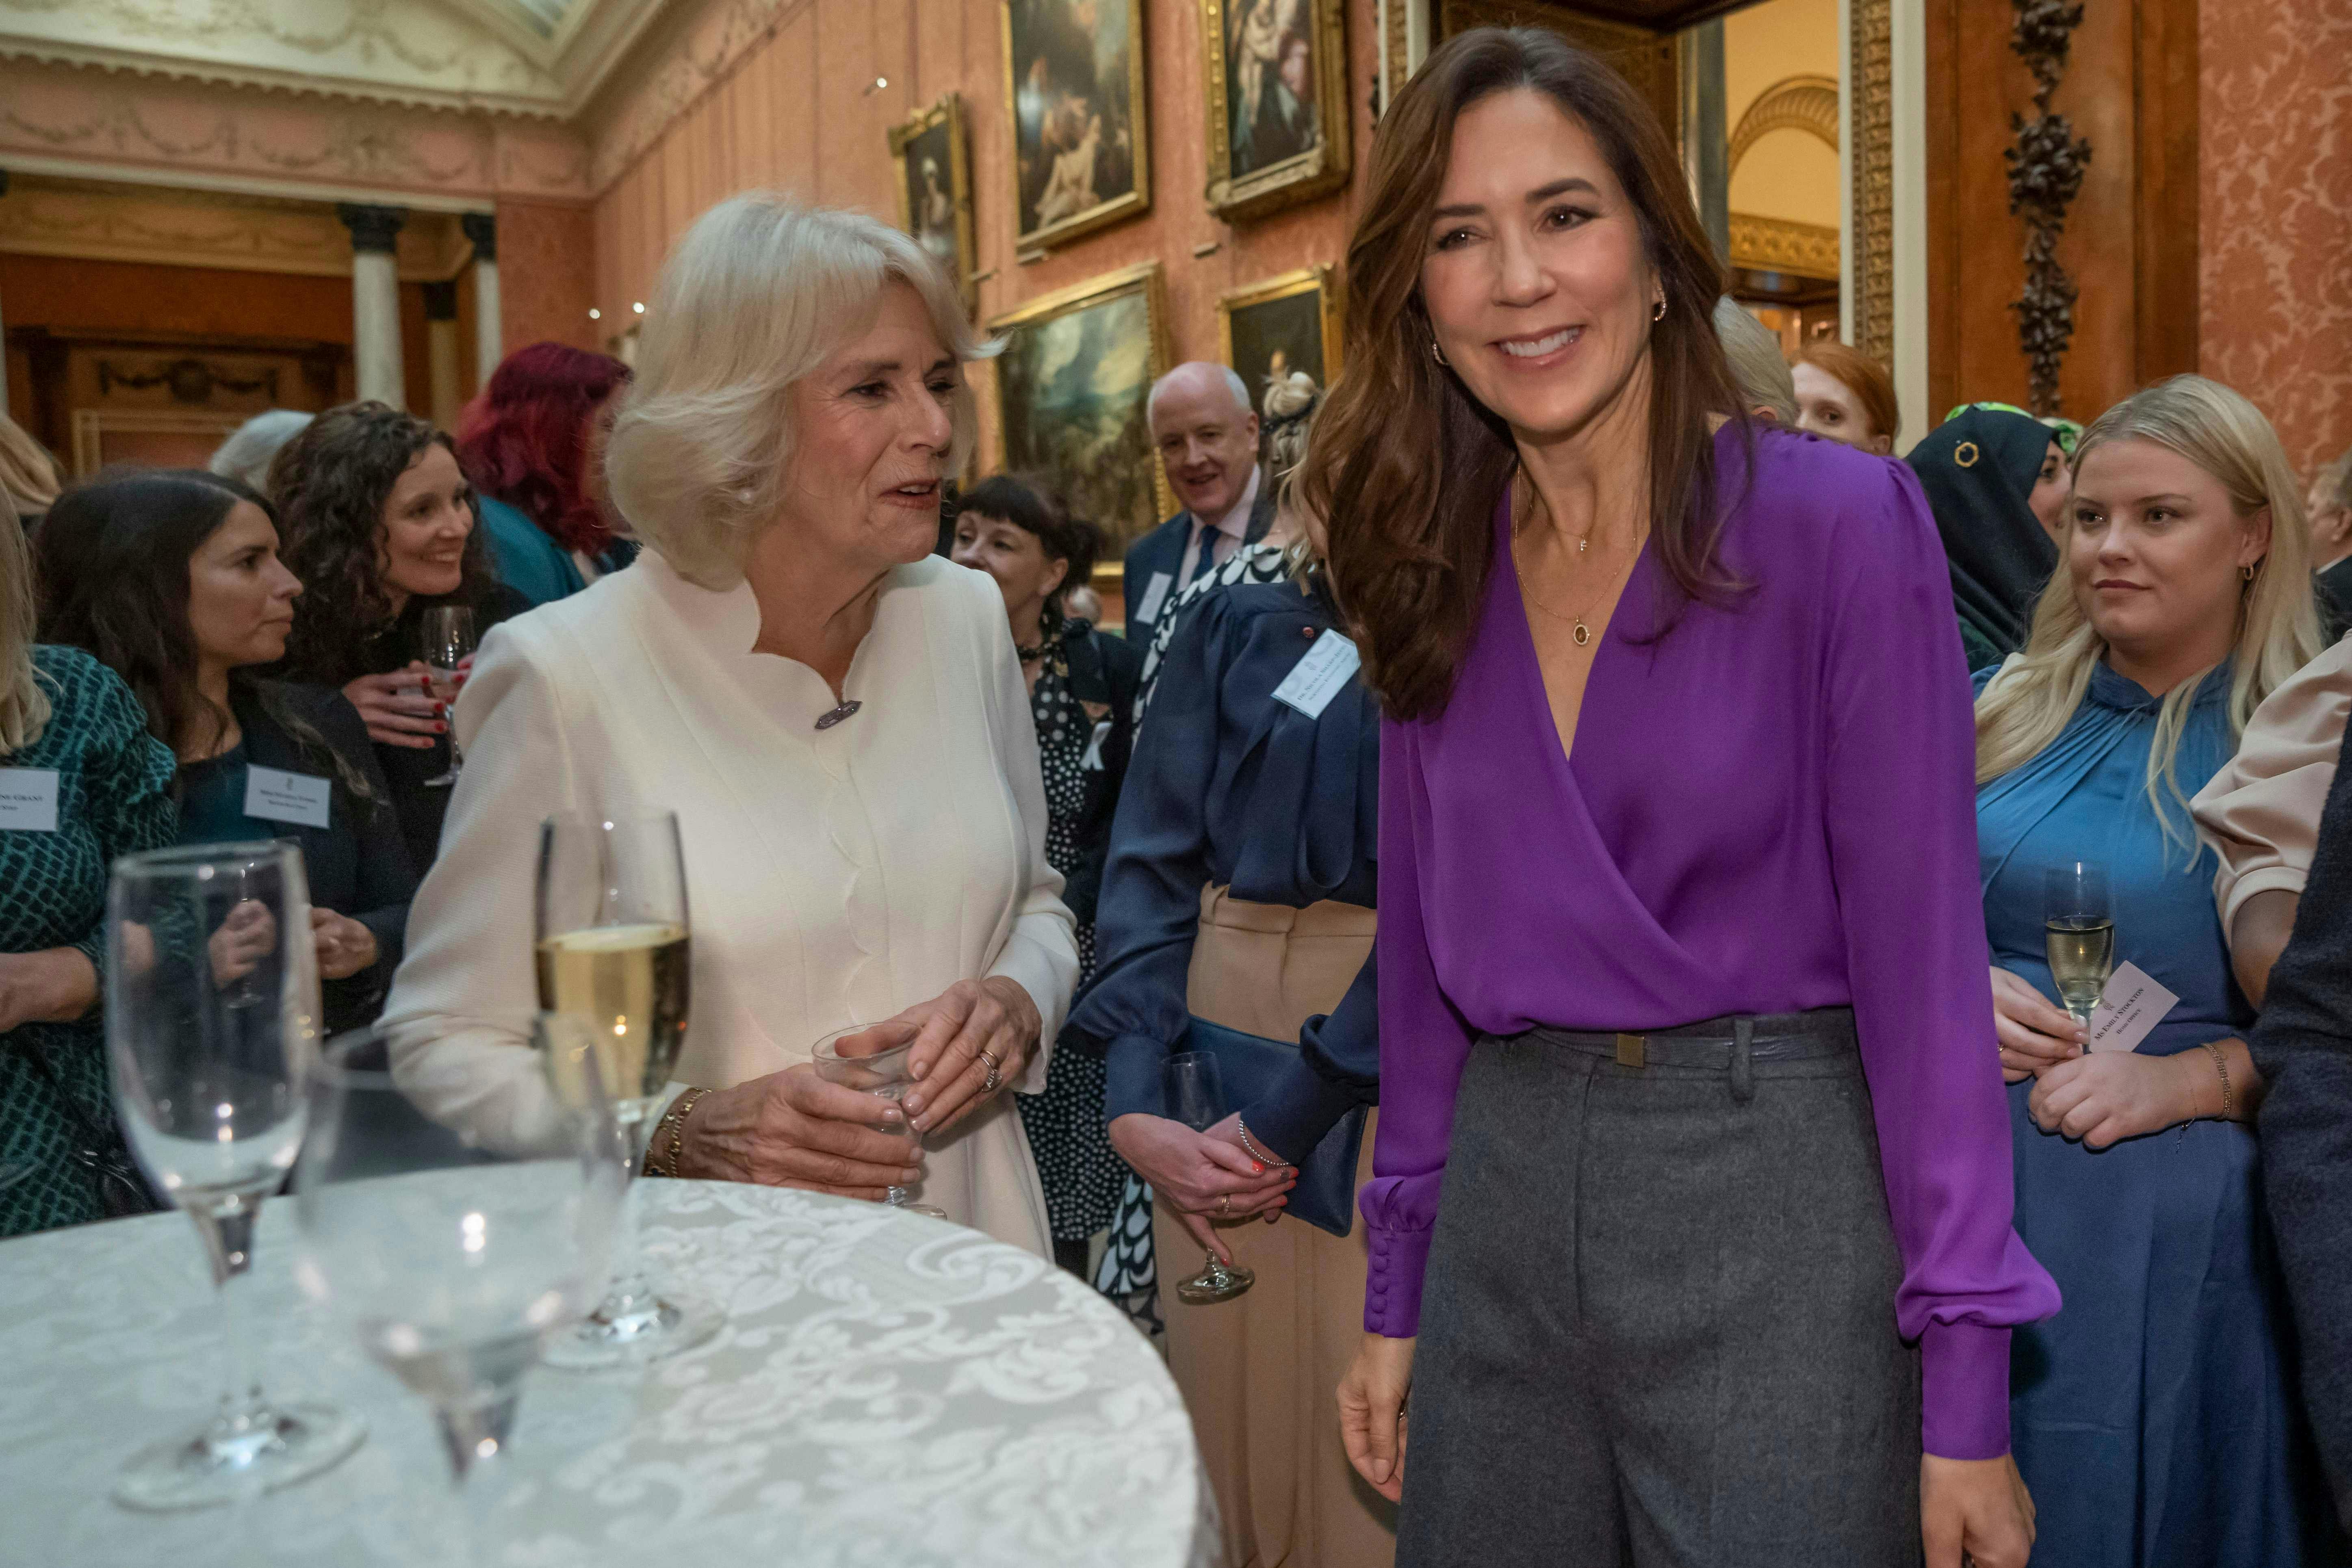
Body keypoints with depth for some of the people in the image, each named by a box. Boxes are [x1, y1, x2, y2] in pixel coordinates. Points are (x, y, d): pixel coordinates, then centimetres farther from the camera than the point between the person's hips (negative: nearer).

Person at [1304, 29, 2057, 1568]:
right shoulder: (1439, 571, 4)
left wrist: (1967, 1391, -11)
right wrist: (1397, 1292, 10)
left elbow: (1923, 953, -10)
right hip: (1503, 1193, 5)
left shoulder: (1838, 522, -9)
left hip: (1776, 1197, -4)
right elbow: (1423, 952, 8)